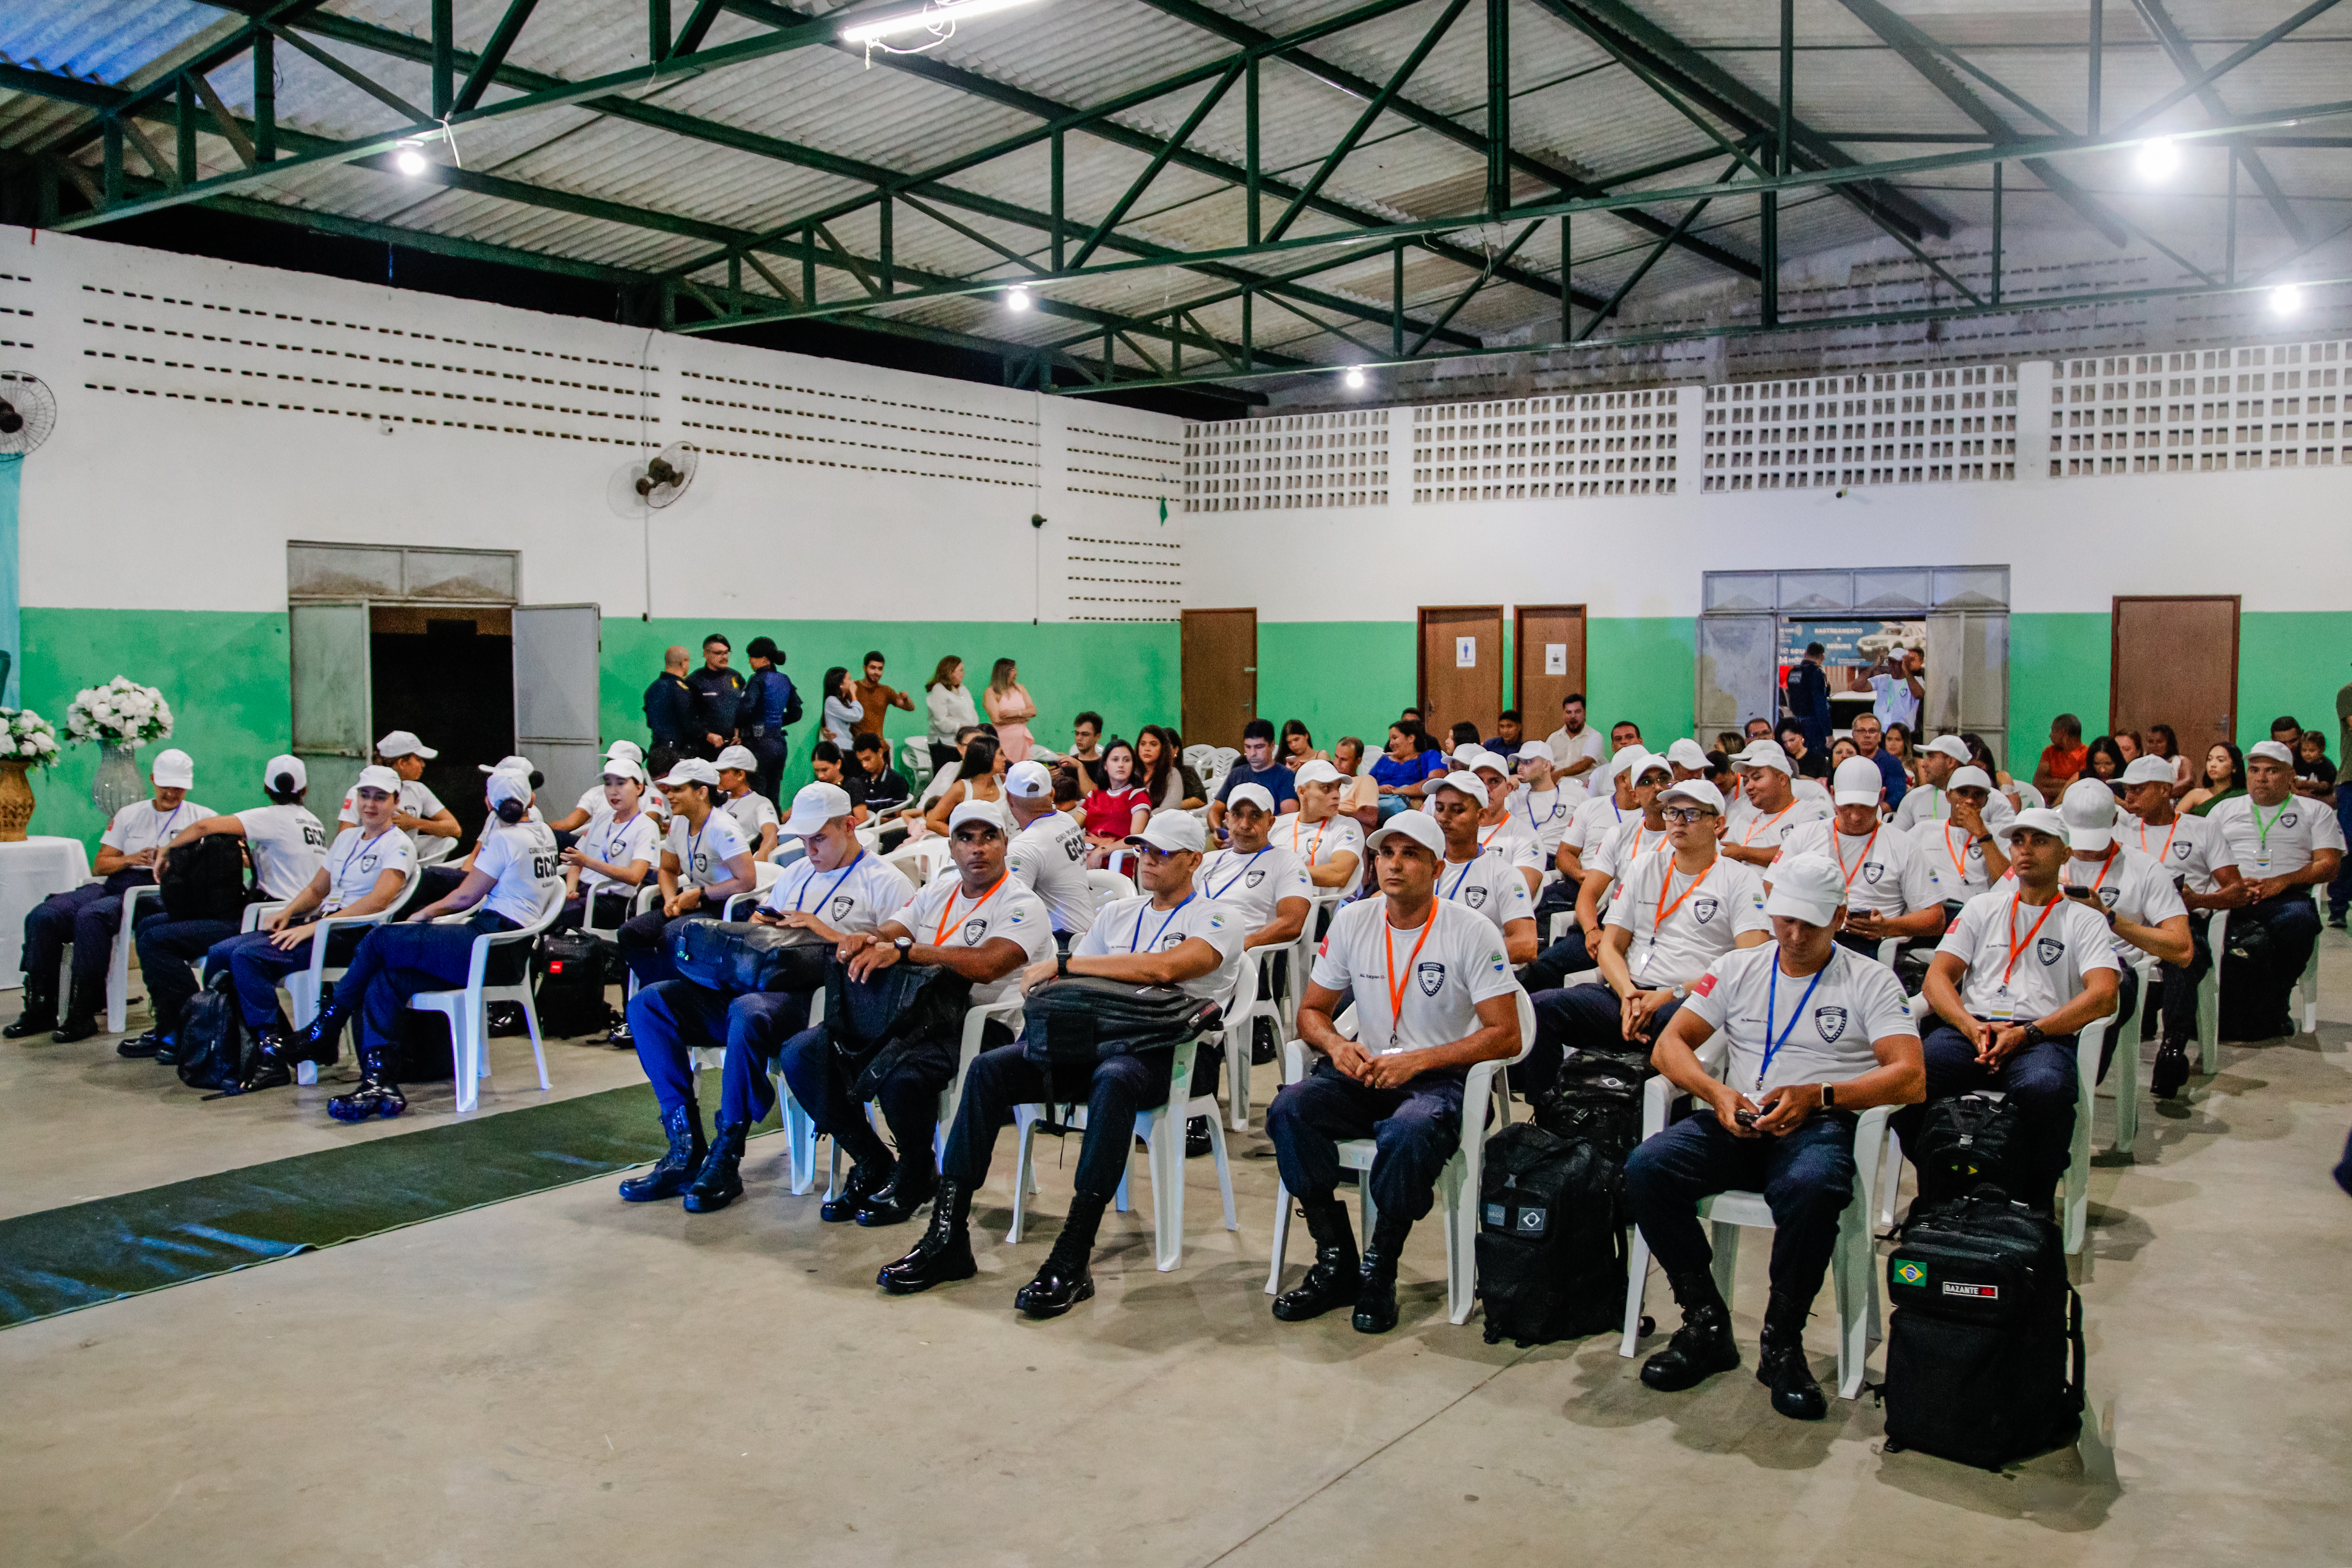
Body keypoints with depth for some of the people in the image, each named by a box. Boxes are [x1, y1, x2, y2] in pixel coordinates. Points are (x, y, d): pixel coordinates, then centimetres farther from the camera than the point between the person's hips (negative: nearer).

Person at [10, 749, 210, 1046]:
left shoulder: (203, 817, 11)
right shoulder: (130, 815, 23)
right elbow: (101, 864, 18)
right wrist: (131, 859, -3)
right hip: (114, 885, 6)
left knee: (91, 916, -34)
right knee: (42, 916, -17)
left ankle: (83, 1015, -29)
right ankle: (40, 1009, -9)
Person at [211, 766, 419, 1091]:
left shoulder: (398, 846, -4)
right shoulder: (347, 837, 22)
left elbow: (379, 900, -20)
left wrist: (314, 928, -24)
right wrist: (287, 912, 3)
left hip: (351, 935, -8)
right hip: (320, 924, 8)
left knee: (248, 956, -25)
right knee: (220, 953, -6)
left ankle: (273, 1057, -19)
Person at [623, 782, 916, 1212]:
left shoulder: (885, 882, 5)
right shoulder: (798, 873, 29)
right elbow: (760, 921, 34)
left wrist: (829, 933, -13)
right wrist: (757, 925, 9)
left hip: (817, 998, -8)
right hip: (759, 984, 8)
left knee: (748, 1012, -40)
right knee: (649, 1003, -8)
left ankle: (725, 1160, -26)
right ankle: (686, 1148, -13)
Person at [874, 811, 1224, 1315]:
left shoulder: (1216, 922, 2)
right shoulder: (1118, 914, 24)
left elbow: (1164, 968, -18)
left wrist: (1063, 963, -16)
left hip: (1166, 1051, -6)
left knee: (1113, 1080, -41)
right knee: (989, 1069, -17)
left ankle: (1072, 1262, -39)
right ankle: (948, 1239, -18)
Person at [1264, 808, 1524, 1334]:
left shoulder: (1471, 933, -7)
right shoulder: (1352, 922, 5)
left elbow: (1505, 1035, -11)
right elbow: (1311, 1011, 13)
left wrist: (1417, 1060, -20)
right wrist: (1335, 1045, -12)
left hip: (1441, 1078, -4)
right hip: (1365, 1071, 4)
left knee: (1408, 1133, -38)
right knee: (1289, 1110, -25)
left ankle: (1378, 1275, -16)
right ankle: (1336, 1264, -14)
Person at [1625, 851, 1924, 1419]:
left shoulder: (1871, 982, 8)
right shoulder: (1737, 969, 16)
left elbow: (1911, 1078, -4)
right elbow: (1669, 1046, 11)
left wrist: (1816, 1095, -17)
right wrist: (1716, 1092, -10)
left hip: (1820, 1126, -3)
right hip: (1736, 1123, 3)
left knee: (1810, 1188, -40)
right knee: (1646, 1168, -26)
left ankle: (1782, 1343, -16)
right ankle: (1706, 1322, -9)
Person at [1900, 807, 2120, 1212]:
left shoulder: (2083, 920, 15)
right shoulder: (1983, 907, 24)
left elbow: (2103, 996, -2)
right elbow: (1938, 977, 13)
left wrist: (2026, 1033, -14)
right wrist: (1971, 1027, -9)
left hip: (2042, 1037, -2)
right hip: (1969, 1028, 2)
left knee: (2045, 1088, -40)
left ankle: (2032, 1207, -17)